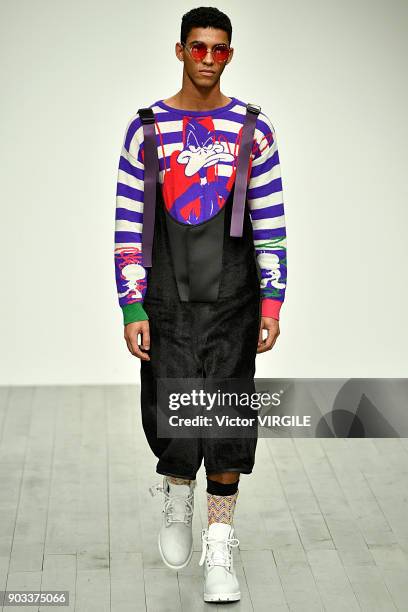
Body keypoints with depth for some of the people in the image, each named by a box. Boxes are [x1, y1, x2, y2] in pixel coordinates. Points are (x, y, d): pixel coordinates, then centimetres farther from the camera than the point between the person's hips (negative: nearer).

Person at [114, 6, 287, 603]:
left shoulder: (253, 128, 2)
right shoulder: (145, 128, 2)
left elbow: (271, 223, 3)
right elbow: (128, 226, 1)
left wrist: (272, 302, -4)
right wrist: (132, 309, -5)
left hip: (232, 304, 0)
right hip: (167, 303, 0)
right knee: (168, 421, 1)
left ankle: (220, 545, 11)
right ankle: (177, 497, 35)